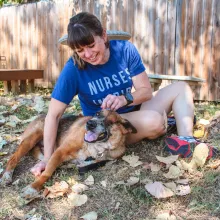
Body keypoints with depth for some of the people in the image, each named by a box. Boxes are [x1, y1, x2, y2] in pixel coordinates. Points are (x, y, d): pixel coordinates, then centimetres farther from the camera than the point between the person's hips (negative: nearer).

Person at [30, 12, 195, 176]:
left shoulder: (125, 49, -14)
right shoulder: (73, 69, -22)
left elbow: (146, 90, -10)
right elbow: (53, 115, -20)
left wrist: (125, 99, -31)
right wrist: (48, 157, -24)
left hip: (134, 110, 5)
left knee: (181, 88, -7)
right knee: (153, 121, -32)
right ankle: (166, 126, 3)